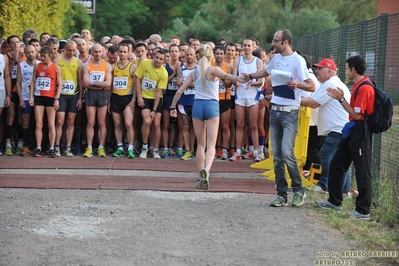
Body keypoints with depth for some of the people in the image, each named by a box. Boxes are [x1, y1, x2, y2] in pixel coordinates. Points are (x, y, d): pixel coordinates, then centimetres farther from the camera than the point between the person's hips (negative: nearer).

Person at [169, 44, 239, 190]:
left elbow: (179, 91, 8)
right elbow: (224, 75, -26)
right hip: (212, 105, -3)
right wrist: (237, 78, -42)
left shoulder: (194, 73, 9)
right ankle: (206, 169, -31)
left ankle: (201, 177, 13)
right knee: (211, 146, -4)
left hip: (198, 105, 3)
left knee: (201, 144, 14)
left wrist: (172, 107, 18)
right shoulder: (213, 70, -2)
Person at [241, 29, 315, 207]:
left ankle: (298, 190, -1)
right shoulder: (276, 58, 11)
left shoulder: (297, 60, -11)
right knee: (277, 156, 6)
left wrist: (297, 84, -30)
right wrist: (250, 76, 28)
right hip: (275, 110, 7)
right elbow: (266, 72, 34)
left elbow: (311, 87, -14)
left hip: (290, 112, -7)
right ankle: (281, 194, 12)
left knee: (287, 152, -17)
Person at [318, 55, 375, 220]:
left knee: (362, 172, -3)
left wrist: (341, 99, -15)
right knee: (336, 165, 14)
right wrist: (341, 98, 8)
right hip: (352, 130, 11)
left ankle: (363, 211, 3)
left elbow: (356, 114, -19)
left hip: (361, 133, -11)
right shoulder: (358, 85, 13)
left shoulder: (364, 88, -18)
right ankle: (335, 201, 25)